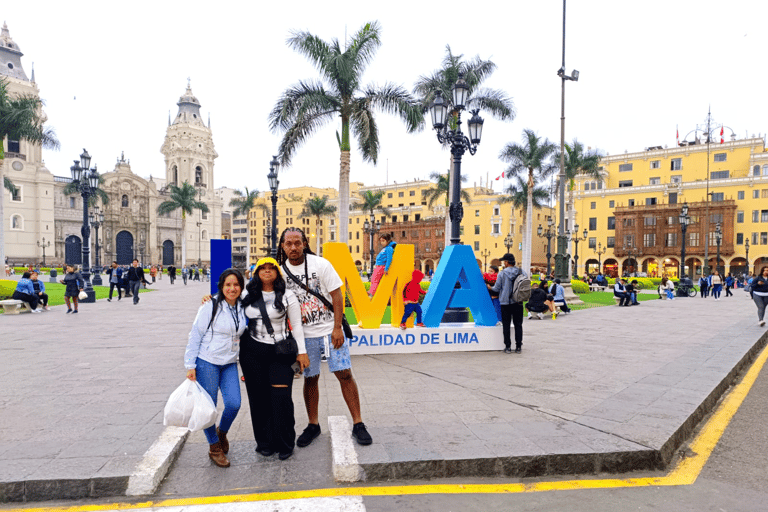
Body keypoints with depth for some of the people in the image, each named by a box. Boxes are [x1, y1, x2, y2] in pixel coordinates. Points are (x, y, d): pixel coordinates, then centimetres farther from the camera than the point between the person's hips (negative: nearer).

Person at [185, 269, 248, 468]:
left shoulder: (242, 309, 5)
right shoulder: (210, 307, -9)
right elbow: (195, 336, -7)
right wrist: (190, 366, -9)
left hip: (230, 364, 4)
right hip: (207, 362, -4)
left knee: (234, 404, -7)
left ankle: (222, 432, 24)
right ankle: (214, 447, 22)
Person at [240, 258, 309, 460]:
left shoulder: (287, 296, 0)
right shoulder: (248, 295, 7)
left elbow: (296, 325, 1)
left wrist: (302, 352, -2)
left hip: (280, 352, -3)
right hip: (252, 352, 3)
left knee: (281, 397, -9)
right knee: (258, 398, 6)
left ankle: (285, 444, 7)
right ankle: (264, 442, 22)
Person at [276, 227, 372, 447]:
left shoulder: (320, 264, -7)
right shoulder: (281, 271, 1)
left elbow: (337, 295, -7)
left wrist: (337, 328, -12)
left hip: (330, 330, -2)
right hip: (304, 334, 2)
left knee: (344, 374, -3)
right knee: (310, 378, 9)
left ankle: (358, 424, 8)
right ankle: (313, 425, 26)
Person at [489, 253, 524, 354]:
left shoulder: (502, 273, -8)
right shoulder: (521, 272, 2)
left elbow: (497, 288, -4)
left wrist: (489, 287, 15)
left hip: (506, 302, -3)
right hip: (518, 302, 3)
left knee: (506, 325, 5)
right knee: (518, 324, 9)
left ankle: (508, 347, 6)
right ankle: (518, 346, 10)